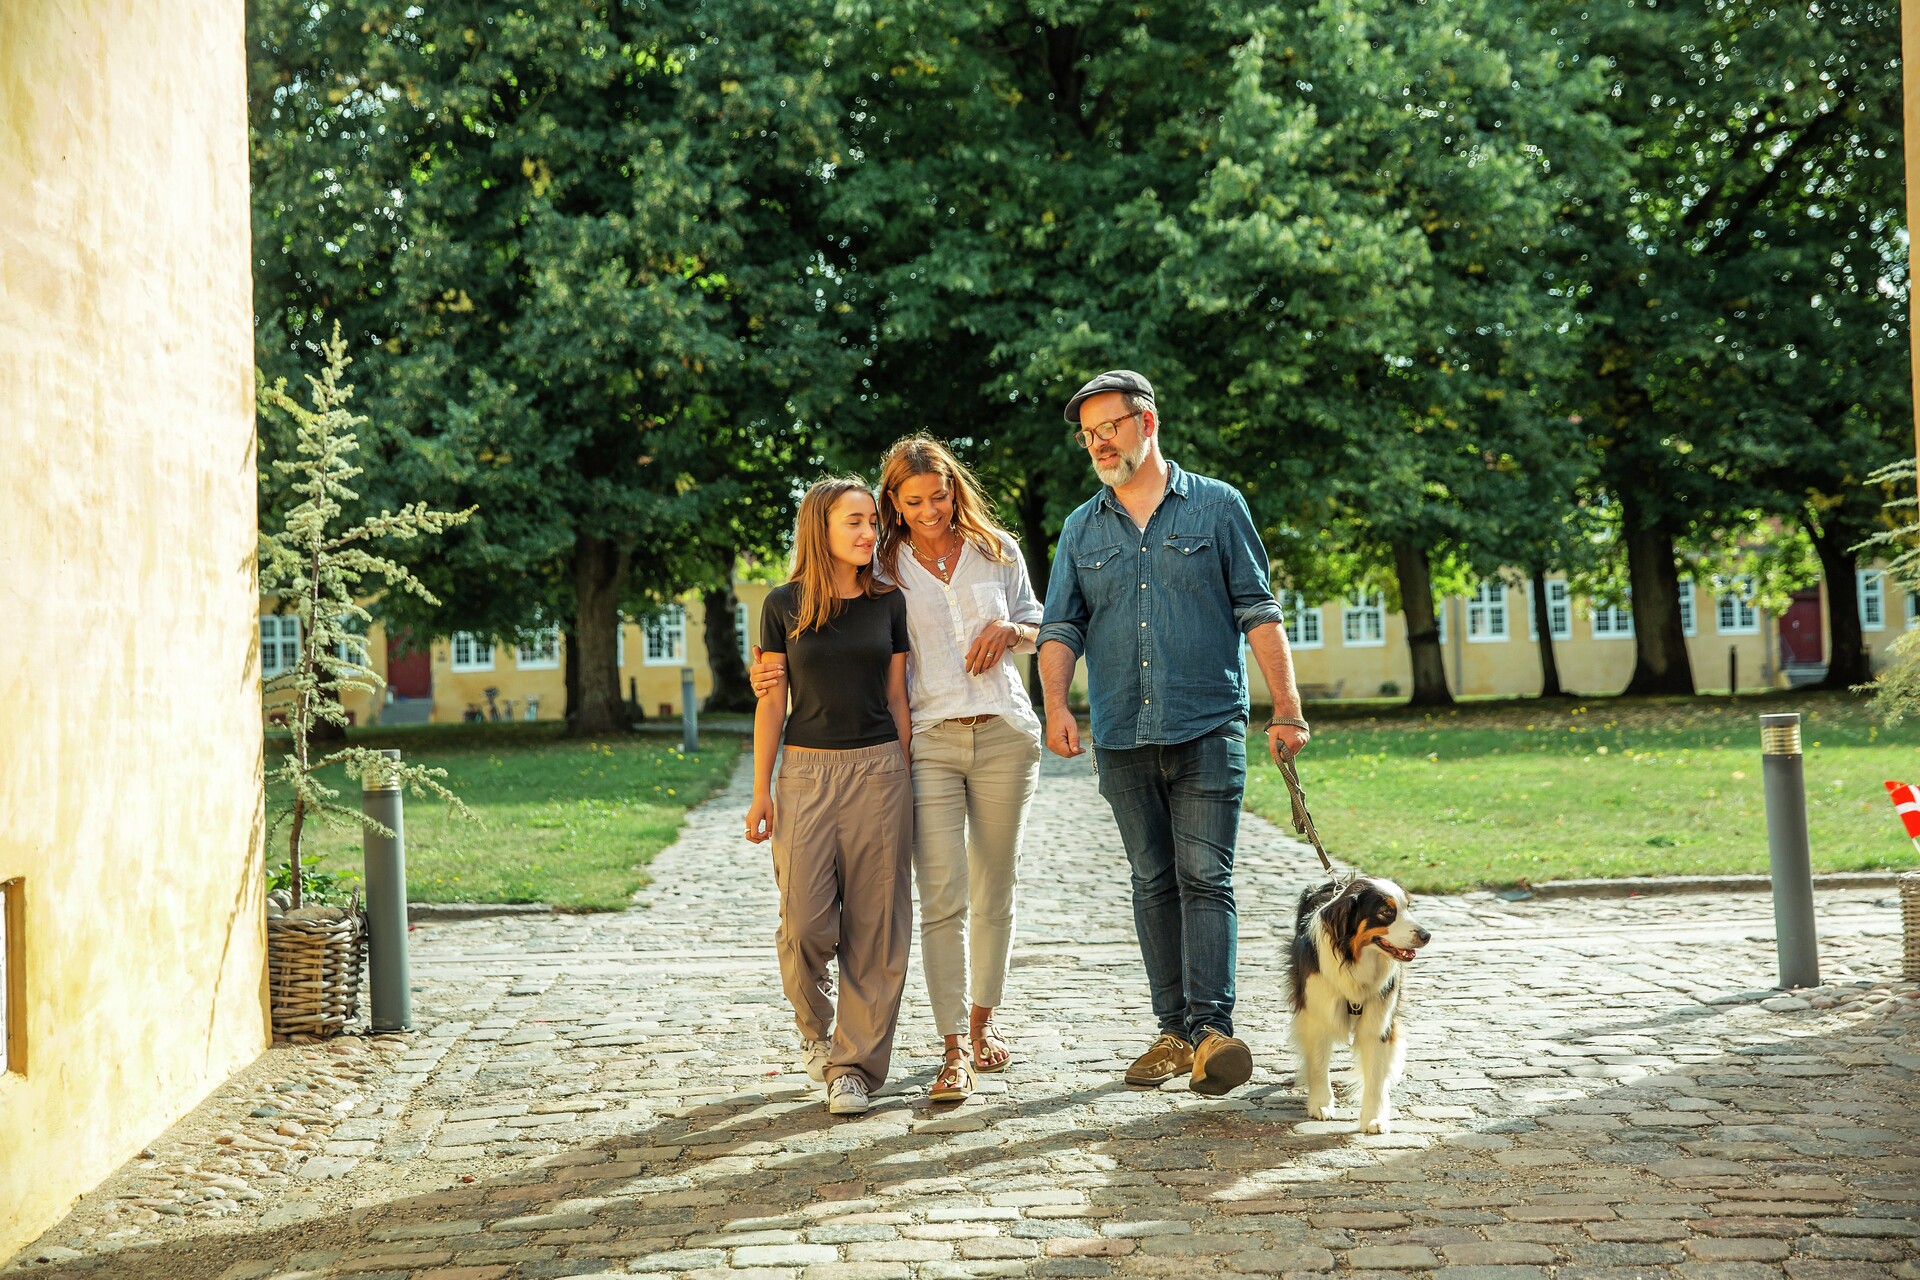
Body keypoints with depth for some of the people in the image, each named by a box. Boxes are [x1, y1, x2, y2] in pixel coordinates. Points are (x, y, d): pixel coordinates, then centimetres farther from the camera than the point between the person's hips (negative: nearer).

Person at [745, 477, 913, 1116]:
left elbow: (896, 698, 10)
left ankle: (855, 1064, 9)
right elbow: (771, 703, 3)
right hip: (806, 771, -1)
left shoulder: (889, 603, 6)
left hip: (878, 770, 1)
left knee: (874, 926, -1)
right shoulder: (784, 605, 2)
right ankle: (815, 1022, 25)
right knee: (806, 922, -6)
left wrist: (905, 779, 8)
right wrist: (761, 791, 0)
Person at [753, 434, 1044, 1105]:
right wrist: (778, 676, -6)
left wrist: (1007, 631, -4)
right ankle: (954, 1052, -9)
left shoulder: (997, 550, 10)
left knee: (994, 892, 9)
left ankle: (983, 1018, 26)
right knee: (942, 898, -11)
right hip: (929, 741, -2)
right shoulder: (883, 571, 6)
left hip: (1004, 734, 2)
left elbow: (1035, 623, 19)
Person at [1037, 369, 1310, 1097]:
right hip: (1122, 738, 4)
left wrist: (1287, 709, -5)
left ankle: (1212, 1027, -13)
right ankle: (1175, 1030, 13)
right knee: (1154, 885, 7)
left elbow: (1257, 612, 2)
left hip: (1207, 730, -4)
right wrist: (1056, 704, -10)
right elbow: (1061, 627, 9)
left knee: (1205, 878, -11)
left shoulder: (1217, 507, 4)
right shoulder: (1082, 530, 13)